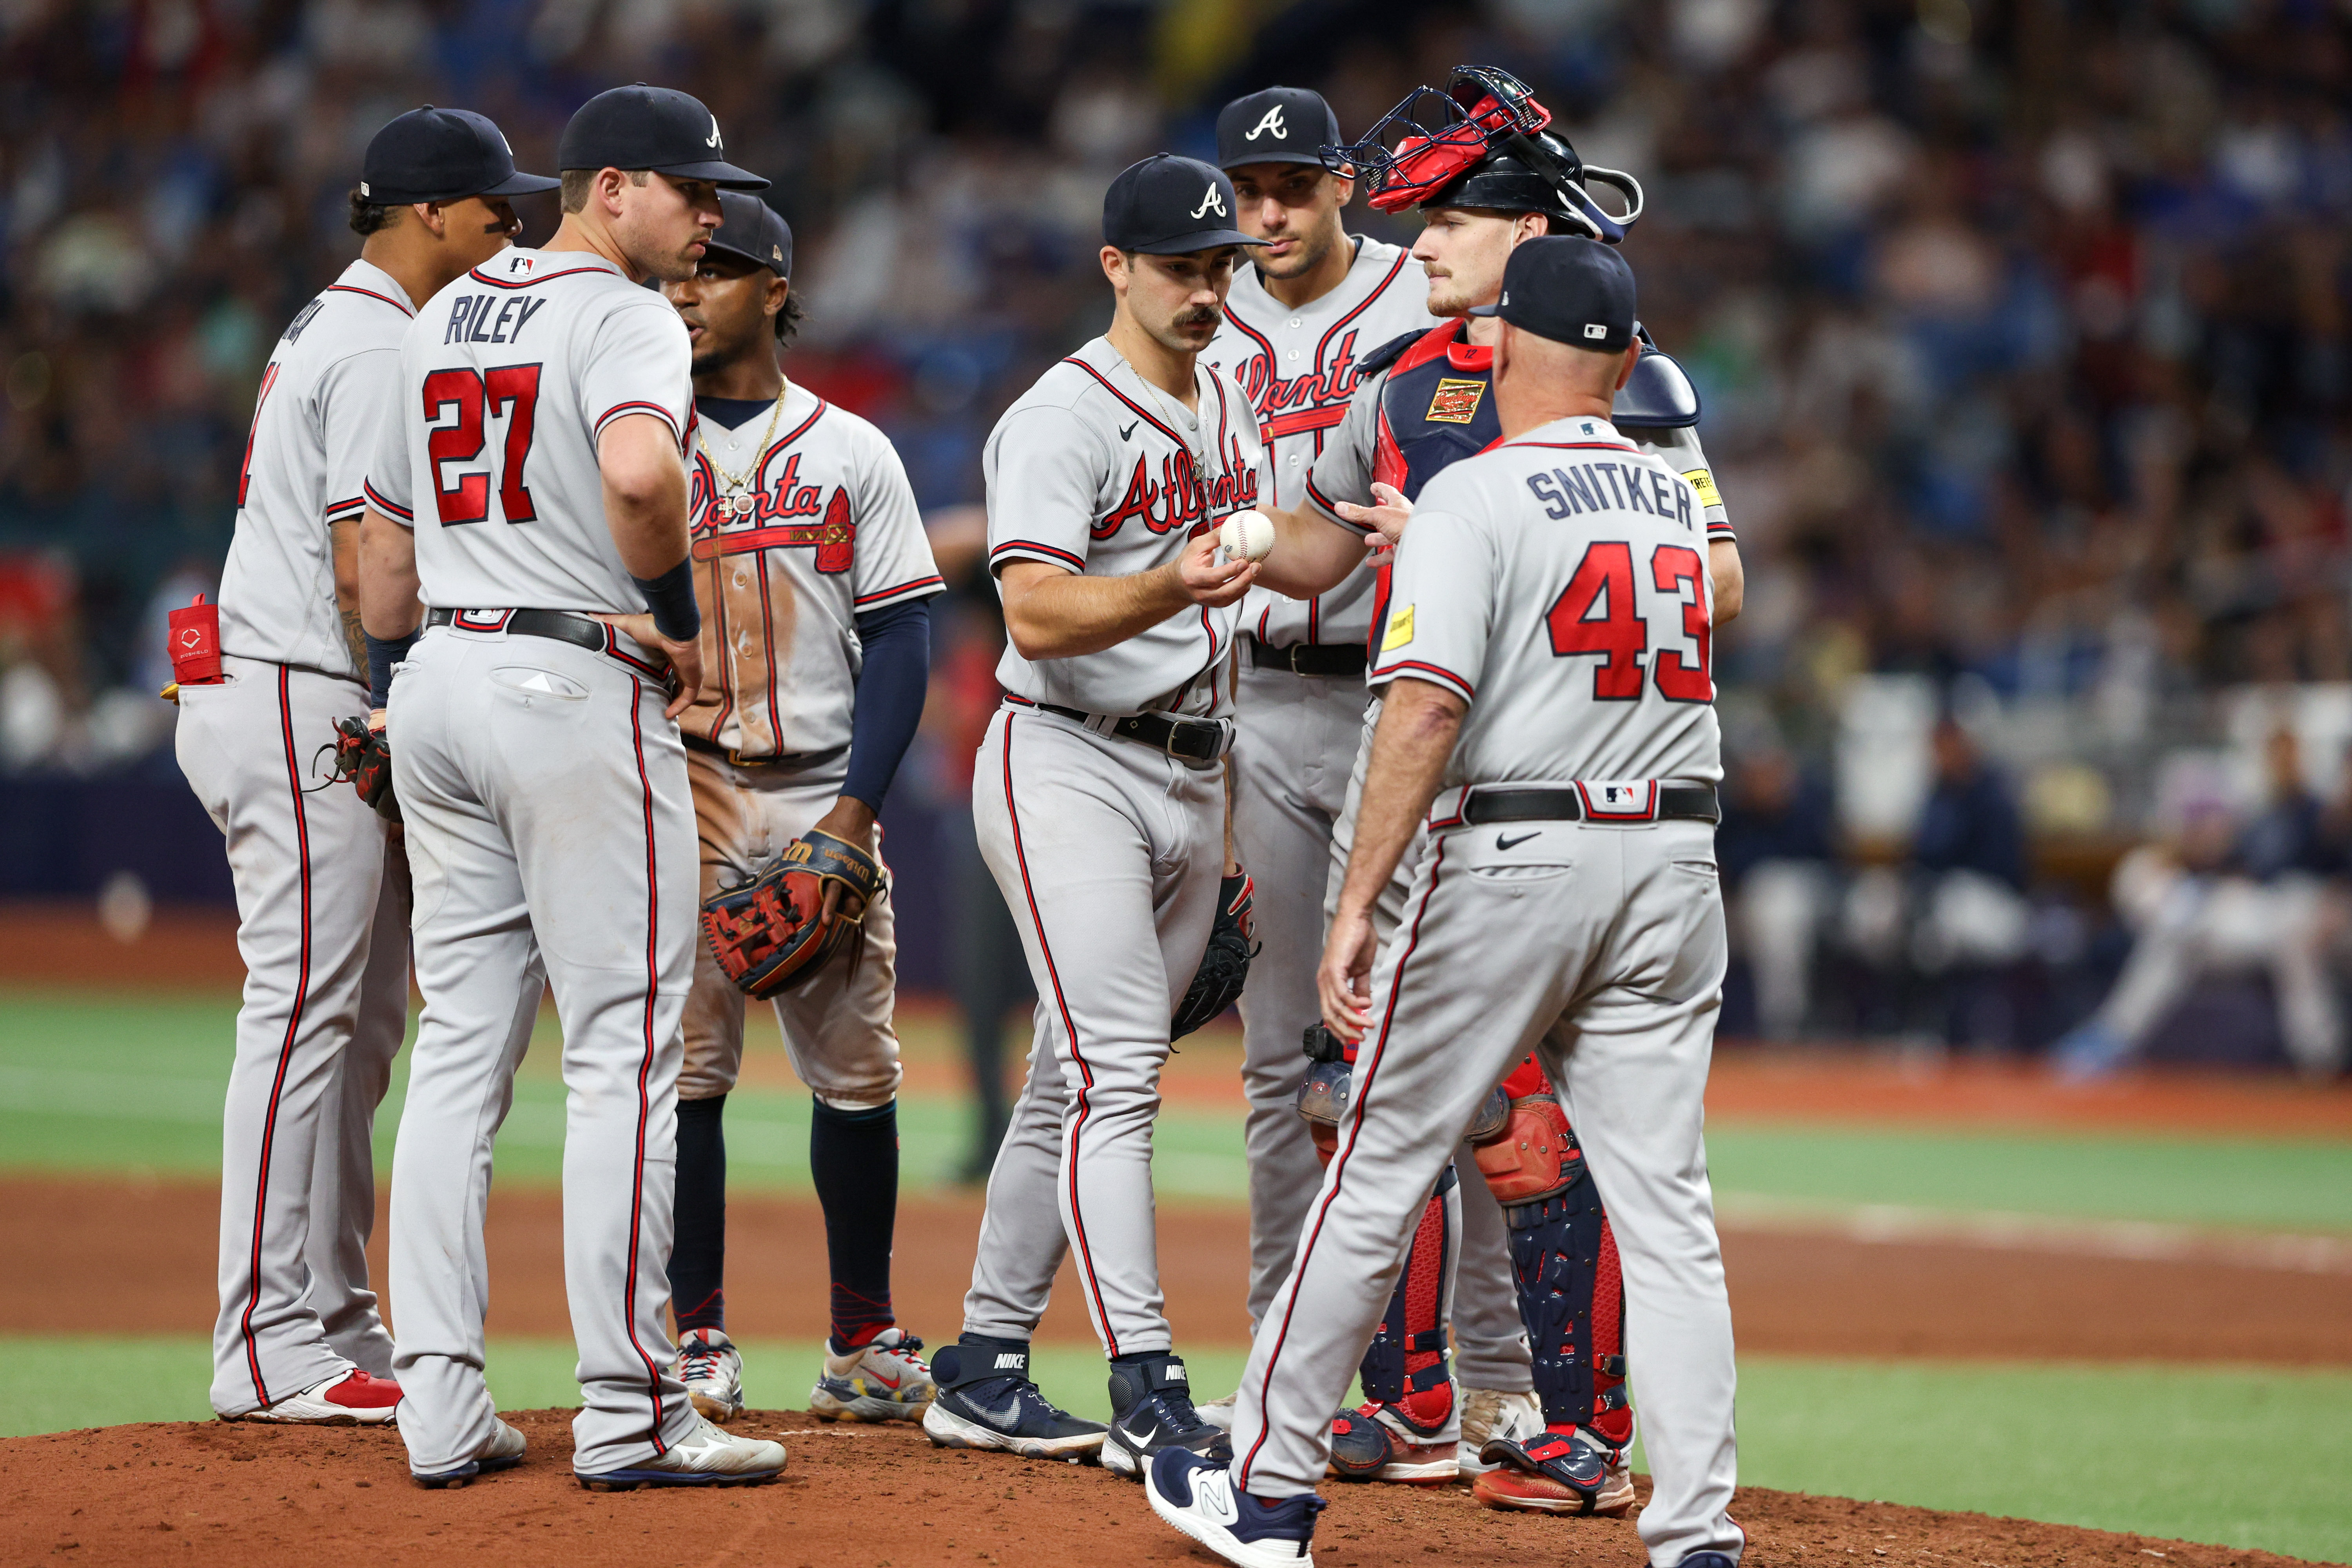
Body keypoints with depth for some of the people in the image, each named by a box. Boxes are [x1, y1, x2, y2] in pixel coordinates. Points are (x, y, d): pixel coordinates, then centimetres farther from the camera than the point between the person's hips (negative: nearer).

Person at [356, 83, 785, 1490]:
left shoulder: (443, 318, 16)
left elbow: (384, 535, 22)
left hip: (439, 681, 8)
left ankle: (440, 1407, 7)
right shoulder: (624, 316, -10)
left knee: (460, 1047, 10)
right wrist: (679, 615, -14)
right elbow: (639, 472, -30)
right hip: (579, 686, -8)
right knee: (627, 1046, -4)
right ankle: (629, 1412, -6)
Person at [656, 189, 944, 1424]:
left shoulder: (850, 452, 9)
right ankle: (698, 1340, 0)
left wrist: (854, 809, -6)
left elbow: (900, 640, 4)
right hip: (679, 787, -1)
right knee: (681, 1064, -7)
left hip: (824, 796, 1)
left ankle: (862, 1342, 12)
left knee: (856, 1069, 3)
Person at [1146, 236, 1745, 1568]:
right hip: (1675, 861, 5)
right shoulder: (1679, 496, 12)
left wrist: (1357, 903, -19)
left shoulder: (1478, 495, -8)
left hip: (1514, 857, -5)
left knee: (1384, 1166, 6)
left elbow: (1427, 709, -18)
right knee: (1666, 1204, 3)